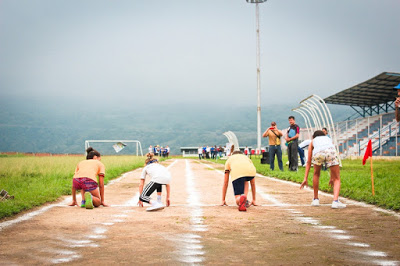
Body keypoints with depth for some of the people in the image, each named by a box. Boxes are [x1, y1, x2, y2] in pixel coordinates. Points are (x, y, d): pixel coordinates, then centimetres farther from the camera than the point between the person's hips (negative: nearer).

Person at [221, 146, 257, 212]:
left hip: (236, 173, -2)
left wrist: (223, 200, 44)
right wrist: (254, 200, 50)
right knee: (245, 181, 39)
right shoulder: (247, 158, 43)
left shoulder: (229, 160, 39)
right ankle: (245, 200, 14)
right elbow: (253, 183, 45)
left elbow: (225, 183, 38)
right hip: (250, 171, 2)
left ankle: (241, 199, -29)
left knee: (238, 201, 8)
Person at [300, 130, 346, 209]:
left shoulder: (313, 141, 38)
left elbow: (308, 162, 35)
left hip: (318, 152, 0)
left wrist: (305, 178, 37)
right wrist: (331, 178, 51)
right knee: (337, 179, 13)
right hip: (330, 151, 0)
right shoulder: (328, 139, 41)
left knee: (316, 174, 29)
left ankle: (315, 199, 33)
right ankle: (335, 201, -7)